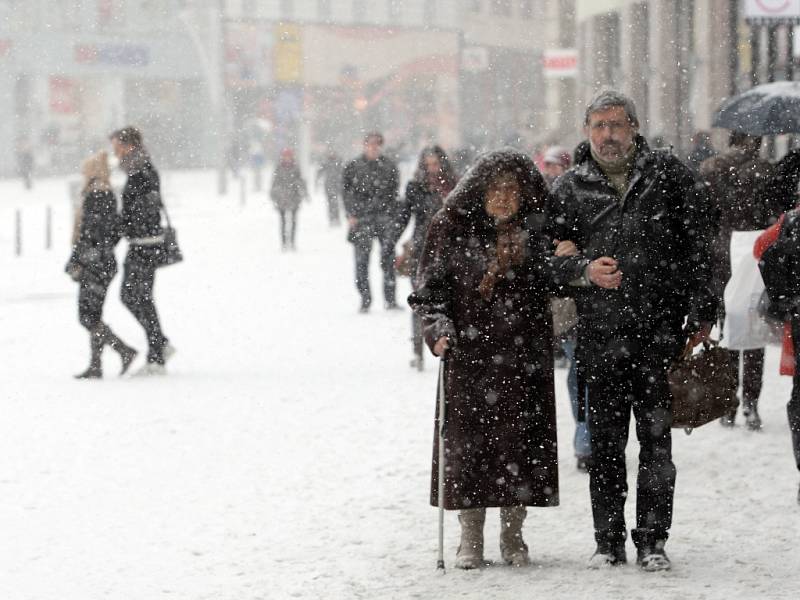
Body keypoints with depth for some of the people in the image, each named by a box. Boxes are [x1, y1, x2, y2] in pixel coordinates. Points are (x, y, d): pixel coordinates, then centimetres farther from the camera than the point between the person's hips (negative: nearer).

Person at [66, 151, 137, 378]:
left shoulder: (96, 195, -14)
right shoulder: (108, 195, 14)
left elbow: (90, 233, -19)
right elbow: (115, 233, 19)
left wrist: (75, 262, -17)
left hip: (95, 263, -10)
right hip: (104, 262, 10)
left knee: (89, 316, -8)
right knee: (91, 315, 10)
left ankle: (125, 351, -10)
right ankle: (95, 367, 9)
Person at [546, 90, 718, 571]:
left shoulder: (668, 174, 4)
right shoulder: (569, 189, 7)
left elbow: (700, 243, 4)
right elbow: (551, 256, 10)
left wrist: (702, 310, -1)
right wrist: (584, 270, -10)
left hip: (661, 328, -1)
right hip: (601, 333, 1)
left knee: (657, 439, 1)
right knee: (606, 444, 5)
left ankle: (653, 540, 10)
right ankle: (609, 541, 15)